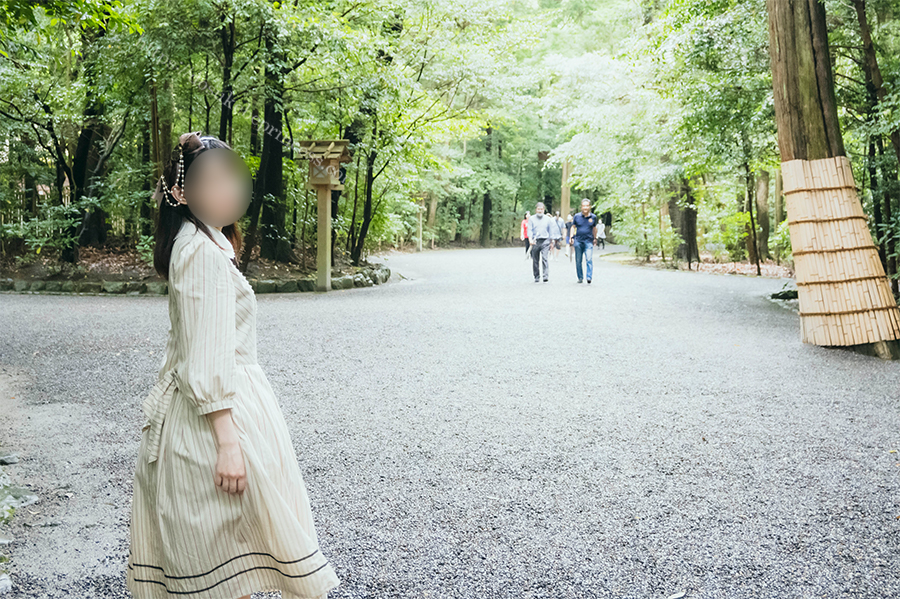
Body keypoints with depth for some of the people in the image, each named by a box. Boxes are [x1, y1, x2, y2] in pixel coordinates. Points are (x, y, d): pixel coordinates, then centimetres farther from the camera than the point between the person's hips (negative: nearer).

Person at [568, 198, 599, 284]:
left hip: (589, 241, -1)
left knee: (589, 260, -14)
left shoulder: (593, 217, 5)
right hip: (578, 241, 1)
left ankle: (589, 277, -16)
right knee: (578, 261, 7)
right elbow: (573, 227, 12)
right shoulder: (577, 216, 3)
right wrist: (571, 237, 2)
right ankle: (580, 277, 19)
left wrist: (595, 238, 24)